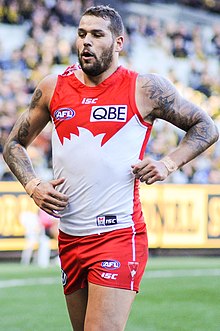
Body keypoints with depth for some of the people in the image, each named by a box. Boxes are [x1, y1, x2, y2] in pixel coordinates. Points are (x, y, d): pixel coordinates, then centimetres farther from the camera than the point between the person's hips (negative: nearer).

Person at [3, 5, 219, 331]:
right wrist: (32, 185, 2)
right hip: (69, 238, 5)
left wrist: (168, 164, -7)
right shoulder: (52, 88, 8)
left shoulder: (145, 89, -2)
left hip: (119, 235, -5)